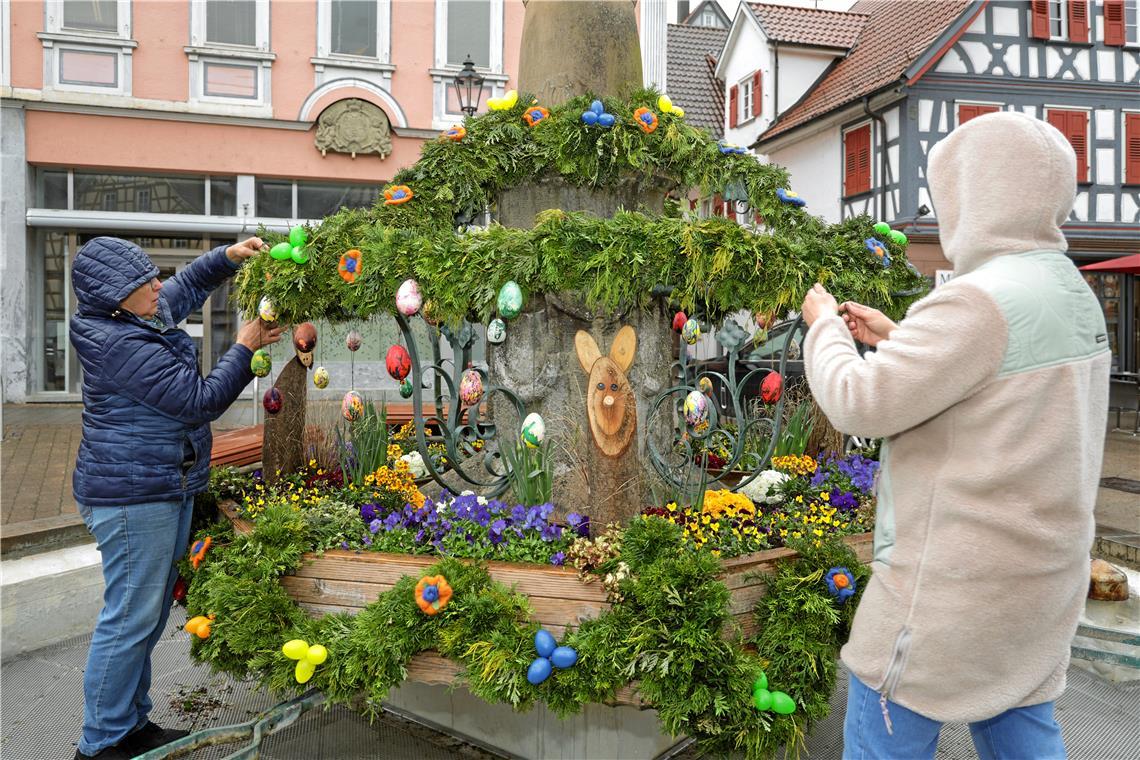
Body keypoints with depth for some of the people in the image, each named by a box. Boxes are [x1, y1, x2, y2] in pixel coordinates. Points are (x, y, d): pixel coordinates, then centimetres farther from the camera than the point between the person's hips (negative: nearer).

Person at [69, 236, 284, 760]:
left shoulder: (144, 320, 8)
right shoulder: (122, 347, -22)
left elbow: (187, 286, 27)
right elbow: (200, 400, -20)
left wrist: (228, 256, 10)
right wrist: (244, 349, -10)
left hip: (164, 490, 11)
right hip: (133, 499, -10)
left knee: (148, 615, 17)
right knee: (130, 619, -1)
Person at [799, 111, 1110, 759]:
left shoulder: (983, 299, -24)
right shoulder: (1071, 292, 6)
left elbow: (858, 404, -22)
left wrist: (825, 326, -4)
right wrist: (893, 336, 17)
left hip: (959, 579, -9)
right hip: (1039, 564, 9)